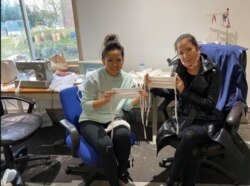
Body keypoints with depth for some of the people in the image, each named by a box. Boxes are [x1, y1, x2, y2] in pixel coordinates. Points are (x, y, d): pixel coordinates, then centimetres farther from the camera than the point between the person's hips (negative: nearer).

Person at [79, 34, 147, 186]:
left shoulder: (128, 78, 0)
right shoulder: (94, 78, -13)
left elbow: (126, 106, 4)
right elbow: (85, 106, -11)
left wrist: (138, 99, -16)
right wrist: (103, 100, -28)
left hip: (115, 119, 3)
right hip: (91, 121, -3)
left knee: (124, 135, -31)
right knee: (106, 145, -32)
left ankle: (123, 173, -2)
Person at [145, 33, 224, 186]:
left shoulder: (212, 71, -9)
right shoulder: (179, 67, 2)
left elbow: (210, 104, -12)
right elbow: (172, 94, 11)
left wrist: (185, 92, -20)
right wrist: (153, 86, -7)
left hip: (206, 120, -2)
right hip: (184, 116, 3)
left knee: (189, 136, -34)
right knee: (191, 149, -28)